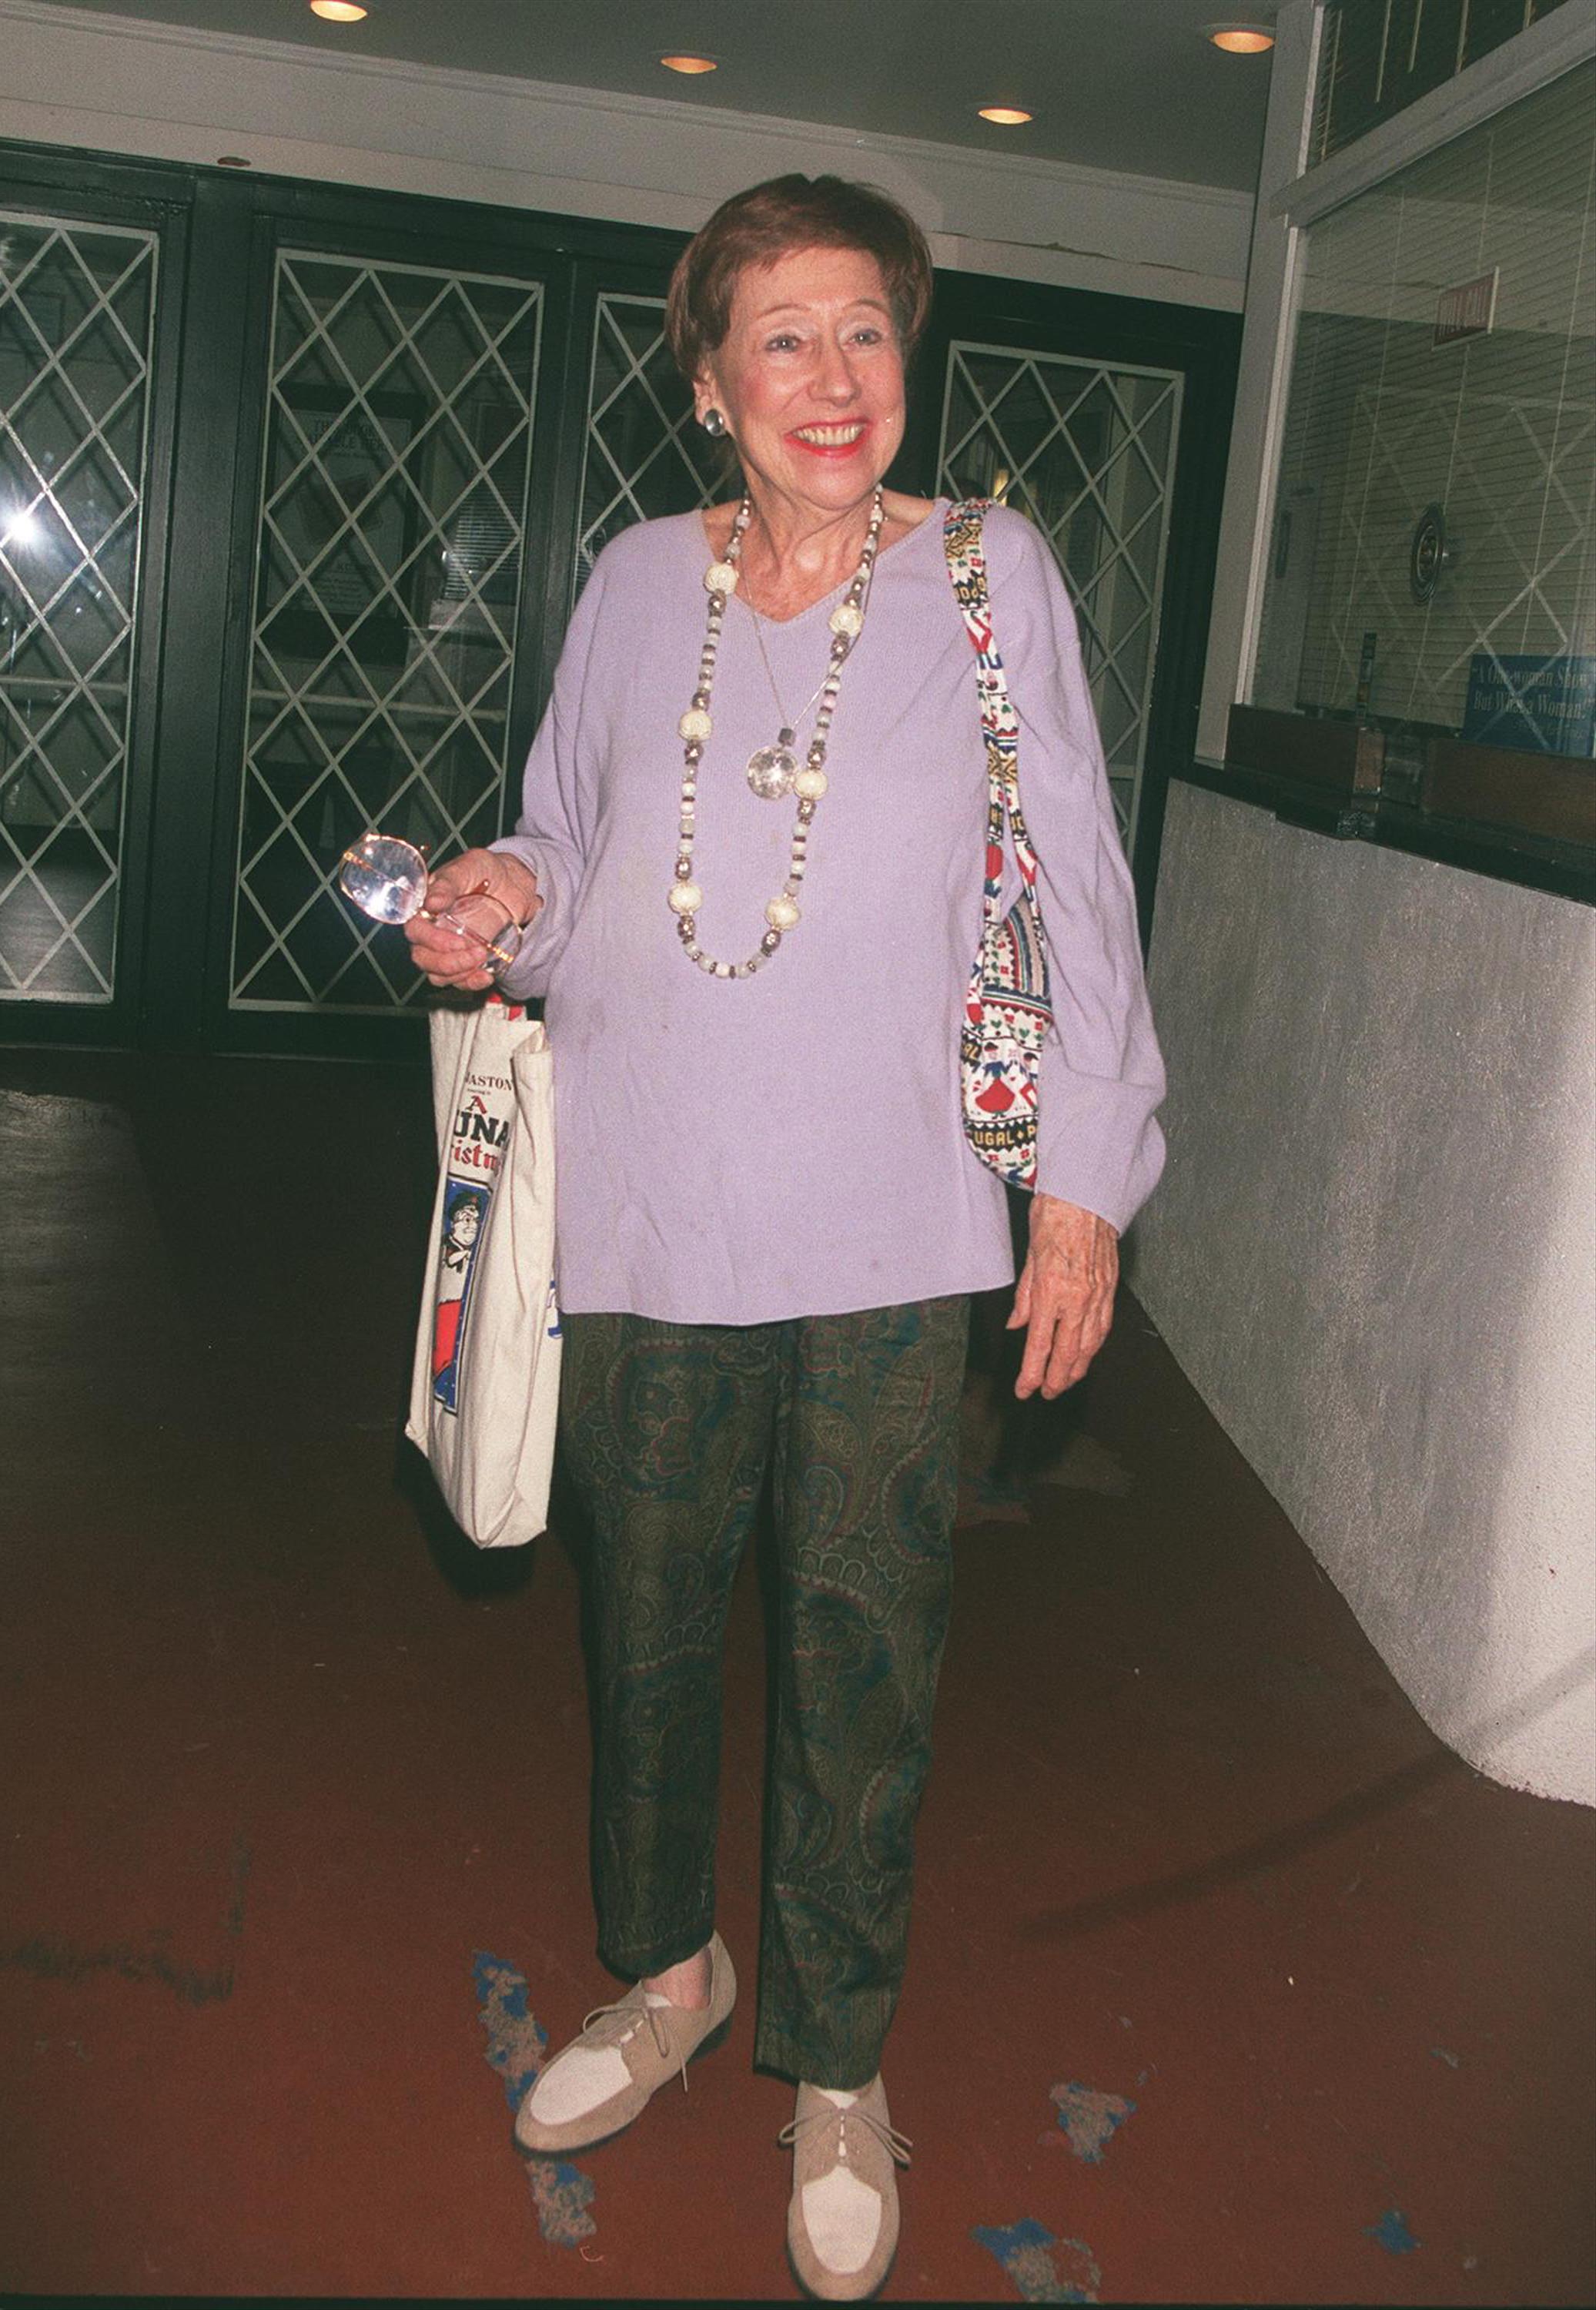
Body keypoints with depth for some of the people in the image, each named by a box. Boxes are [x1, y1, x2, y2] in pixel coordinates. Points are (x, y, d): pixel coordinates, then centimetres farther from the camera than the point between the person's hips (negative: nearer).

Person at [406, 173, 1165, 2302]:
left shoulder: (992, 575, 0)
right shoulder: (639, 584, 6)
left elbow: (1074, 893, 0)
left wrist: (1085, 1181, -2)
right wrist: (503, 910, -8)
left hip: (885, 1237, -2)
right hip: (649, 1217, 3)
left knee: (862, 1661, 6)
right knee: (647, 1619, 16)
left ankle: (839, 2065, 28)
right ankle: (670, 1971, 41)